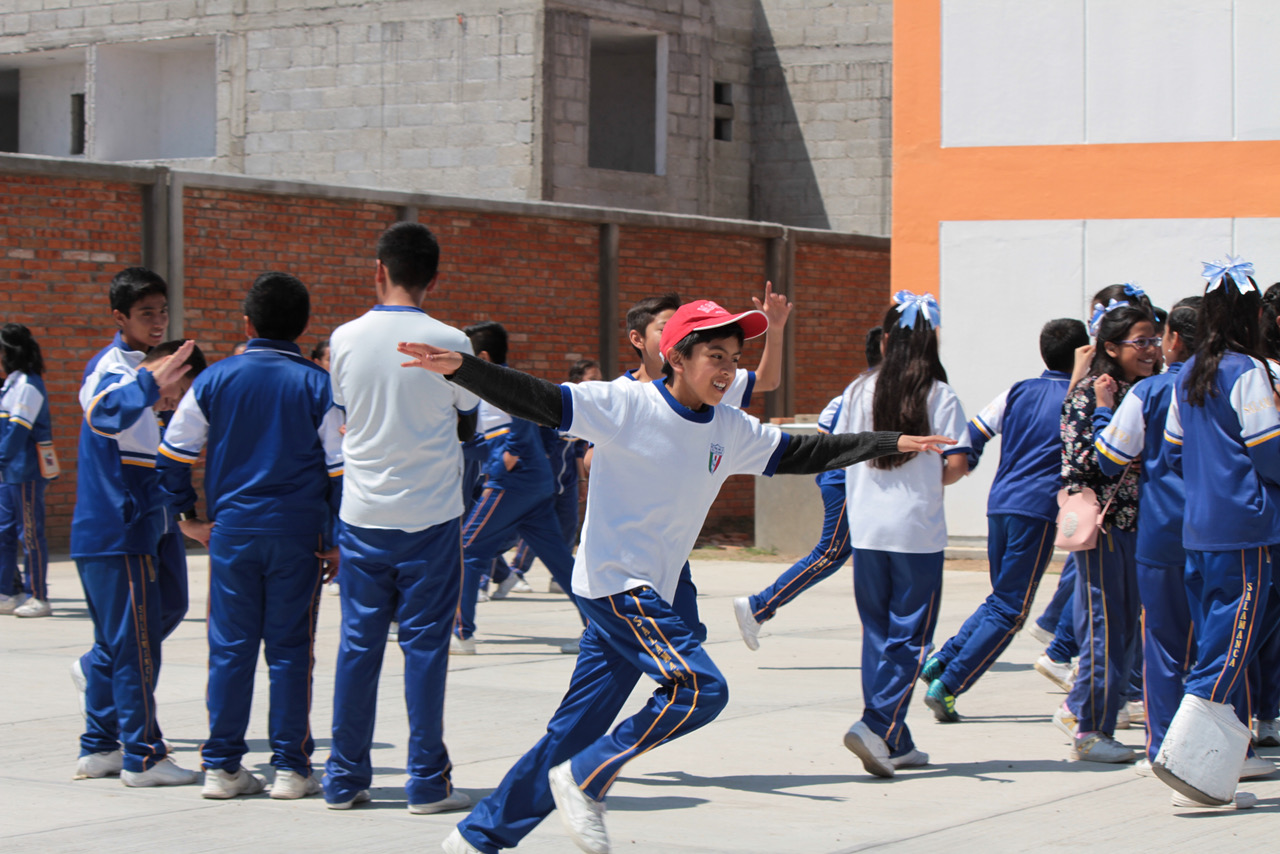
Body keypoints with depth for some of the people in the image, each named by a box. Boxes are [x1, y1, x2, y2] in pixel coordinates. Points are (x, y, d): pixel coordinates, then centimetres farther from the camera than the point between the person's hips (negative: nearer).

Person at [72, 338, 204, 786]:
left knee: (112, 645, 15)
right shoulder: (118, 382, -9)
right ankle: (142, 756, -5)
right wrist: (149, 384, -43)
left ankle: (98, 748, 19)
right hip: (120, 543, -10)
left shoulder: (140, 402, 22)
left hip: (98, 542, 10)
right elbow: (104, 412, -35)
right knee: (136, 648, -7)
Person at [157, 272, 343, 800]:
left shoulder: (214, 380, 2)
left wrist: (187, 517, 15)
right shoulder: (318, 387, -2)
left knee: (230, 647, 6)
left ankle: (222, 766, 8)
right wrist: (337, 540, 4)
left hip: (231, 532, 1)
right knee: (290, 648, 4)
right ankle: (290, 766, 5)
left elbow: (173, 454, 5)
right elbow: (340, 470, -4)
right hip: (297, 533, -1)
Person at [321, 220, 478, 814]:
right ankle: (427, 781, 5)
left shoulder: (346, 339, -2)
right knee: (425, 643, 3)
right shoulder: (450, 343, -8)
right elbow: (467, 426, 5)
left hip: (362, 516, 2)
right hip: (431, 515, -2)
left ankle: (345, 778, 13)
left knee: (358, 642, 9)